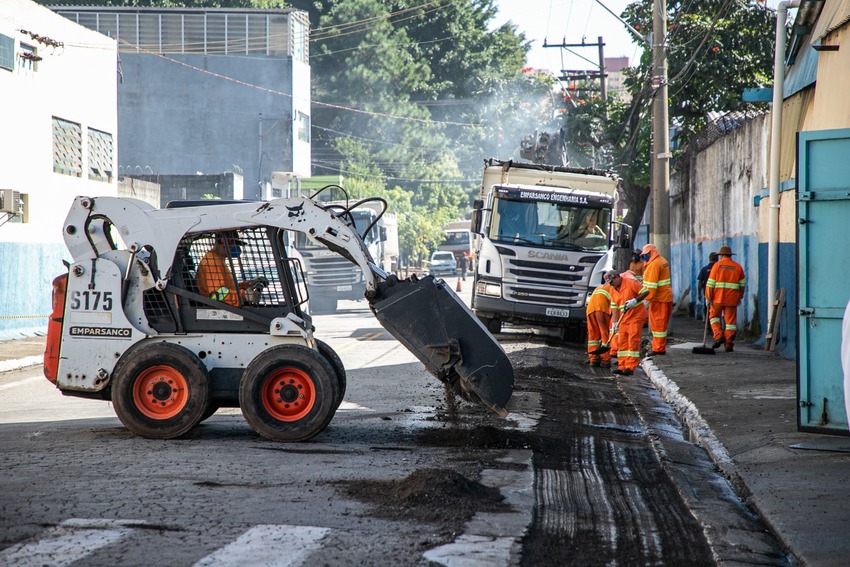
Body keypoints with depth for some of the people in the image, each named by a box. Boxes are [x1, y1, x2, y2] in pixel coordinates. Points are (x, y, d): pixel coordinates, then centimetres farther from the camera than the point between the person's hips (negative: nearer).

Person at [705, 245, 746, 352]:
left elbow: (710, 284, -6)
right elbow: (742, 284, 13)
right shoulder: (737, 267, 6)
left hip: (718, 298, -2)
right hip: (732, 299, 2)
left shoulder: (717, 265, -2)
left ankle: (718, 336, -3)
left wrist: (708, 298, -2)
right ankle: (729, 345, 3)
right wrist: (740, 297, 24)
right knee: (730, 321, 5)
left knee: (714, 316, 16)